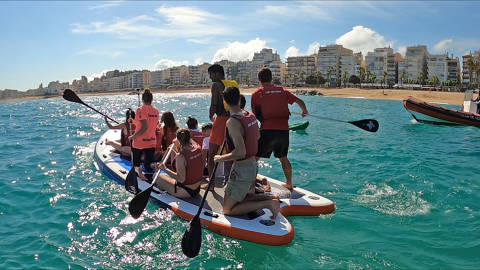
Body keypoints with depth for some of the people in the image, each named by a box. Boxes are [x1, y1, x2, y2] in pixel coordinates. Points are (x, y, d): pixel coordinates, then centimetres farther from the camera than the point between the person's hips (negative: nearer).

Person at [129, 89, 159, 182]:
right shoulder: (156, 111, 4)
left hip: (139, 142, -4)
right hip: (152, 142, 5)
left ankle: (138, 169, -15)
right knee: (148, 166, 10)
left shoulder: (140, 110, -14)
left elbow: (144, 127, -23)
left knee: (136, 163, 13)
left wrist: (133, 136, -14)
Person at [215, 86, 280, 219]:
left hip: (242, 171, -9)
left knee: (228, 209, 2)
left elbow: (241, 152, -30)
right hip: (253, 165, 9)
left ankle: (267, 204, -7)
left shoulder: (232, 122, -24)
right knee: (242, 195, 31)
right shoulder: (251, 115, 1)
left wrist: (220, 158, -16)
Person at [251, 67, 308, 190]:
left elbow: (255, 115, 6)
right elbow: (300, 101, 17)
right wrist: (304, 111, 37)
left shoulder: (256, 94, 3)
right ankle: (289, 184, 35)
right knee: (283, 157, 24)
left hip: (267, 130, -4)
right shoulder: (282, 91, 12)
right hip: (284, 130, 4)